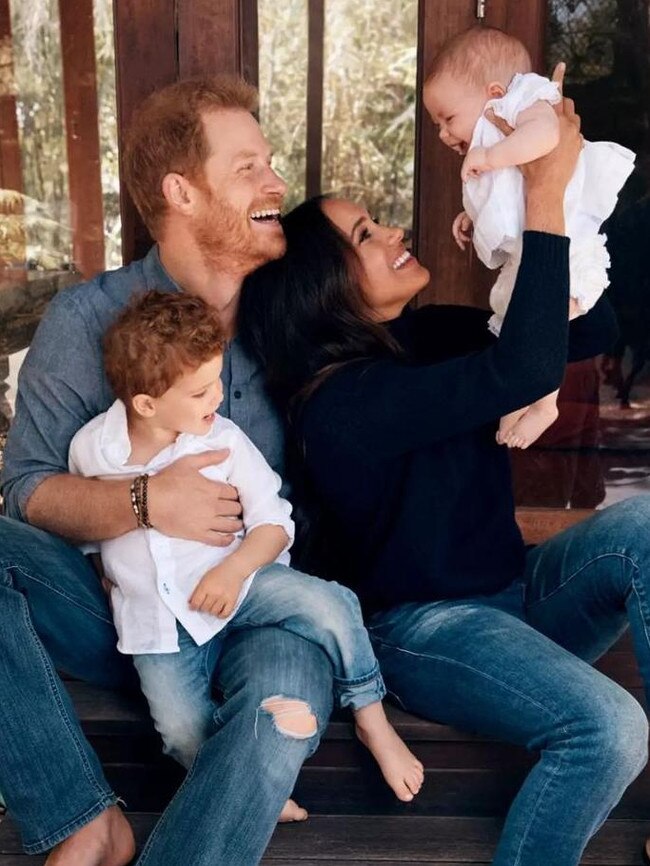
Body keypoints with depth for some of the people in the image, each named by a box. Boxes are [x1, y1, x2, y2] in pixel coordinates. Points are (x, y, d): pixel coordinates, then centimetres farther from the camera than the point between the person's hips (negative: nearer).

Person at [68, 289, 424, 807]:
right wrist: (107, 574, 6)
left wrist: (233, 570, -22)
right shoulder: (90, 448, -7)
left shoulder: (224, 441, -10)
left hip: (235, 583, 0)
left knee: (330, 604, -24)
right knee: (184, 730, -18)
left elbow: (274, 521, -6)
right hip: (156, 618, 1)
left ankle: (372, 719, -3)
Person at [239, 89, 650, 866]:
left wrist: (565, 183, -7)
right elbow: (527, 370, -33)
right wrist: (543, 199, -27)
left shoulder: (425, 337, 3)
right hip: (425, 629, -8)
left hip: (513, 597, 8)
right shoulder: (344, 401, -22)